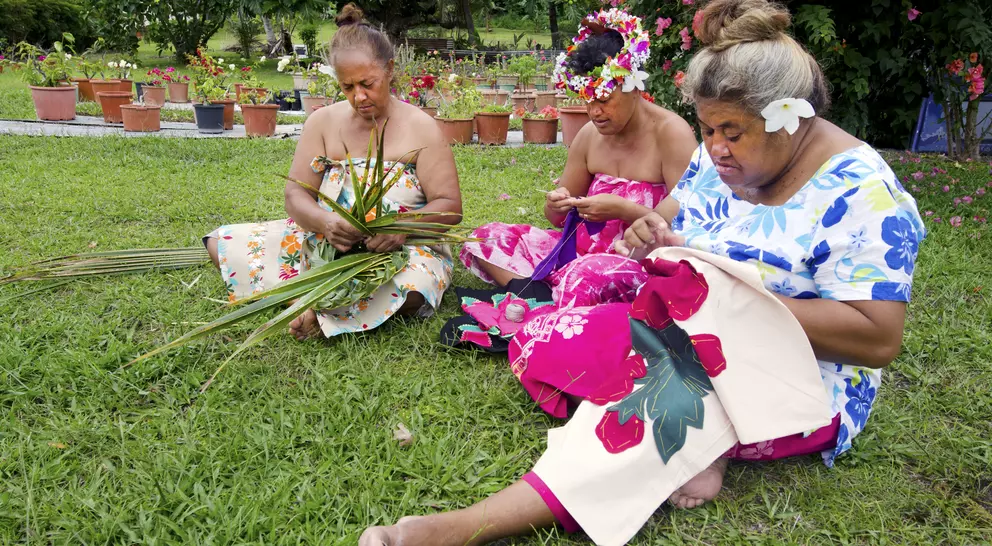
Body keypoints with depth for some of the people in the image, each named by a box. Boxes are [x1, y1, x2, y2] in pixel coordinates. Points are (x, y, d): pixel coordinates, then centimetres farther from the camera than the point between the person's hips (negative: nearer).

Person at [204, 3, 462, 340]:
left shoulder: (420, 128, -4)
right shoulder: (324, 122, 4)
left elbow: (450, 207, -9)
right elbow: (295, 195, -1)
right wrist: (324, 221, -25)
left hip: (401, 251, -3)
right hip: (323, 244, 4)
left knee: (410, 291, -40)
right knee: (222, 245, -7)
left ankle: (322, 310, -19)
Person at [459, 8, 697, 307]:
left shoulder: (671, 133, -10)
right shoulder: (590, 135, 8)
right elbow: (559, 216, 15)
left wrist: (623, 209, -26)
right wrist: (556, 205, -9)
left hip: (644, 260, -7)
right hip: (586, 248, 7)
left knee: (582, 278, -41)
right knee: (487, 238, -6)